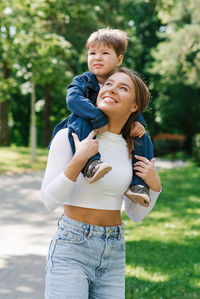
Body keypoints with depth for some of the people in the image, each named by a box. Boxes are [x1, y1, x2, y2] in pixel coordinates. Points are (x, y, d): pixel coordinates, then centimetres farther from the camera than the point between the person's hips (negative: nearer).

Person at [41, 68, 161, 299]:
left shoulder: (130, 149, 7)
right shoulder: (69, 137, -7)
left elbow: (135, 215, 13)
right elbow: (50, 201, -12)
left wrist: (154, 187, -4)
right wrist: (79, 159, -20)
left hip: (114, 253, 5)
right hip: (71, 247, -5)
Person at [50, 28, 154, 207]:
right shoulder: (82, 81, -6)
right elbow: (73, 99, -27)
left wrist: (139, 122, -15)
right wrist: (98, 118, -40)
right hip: (85, 133, -3)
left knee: (143, 139, -13)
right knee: (78, 119, -32)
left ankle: (138, 184, -17)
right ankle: (90, 164, -50)